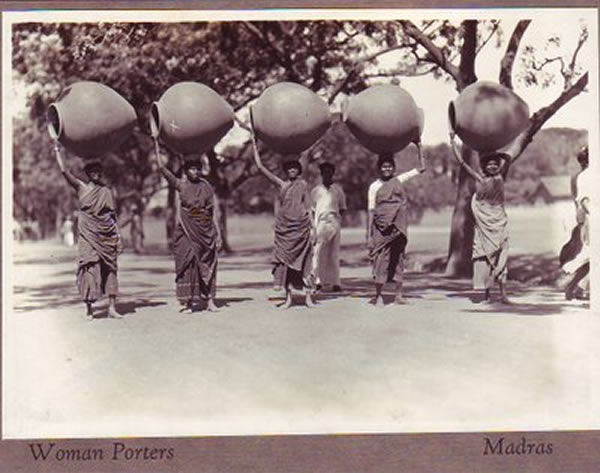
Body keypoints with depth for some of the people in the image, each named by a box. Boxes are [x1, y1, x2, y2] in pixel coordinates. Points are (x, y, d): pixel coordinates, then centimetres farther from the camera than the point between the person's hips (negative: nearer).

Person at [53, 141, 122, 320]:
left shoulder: (106, 192, 10)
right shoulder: (81, 188, 5)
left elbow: (113, 215, 10)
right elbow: (64, 171, -4)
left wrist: (118, 237, 5)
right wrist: (58, 150, -4)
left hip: (107, 235, 2)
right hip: (88, 235, -2)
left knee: (110, 269, -1)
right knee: (90, 268, -7)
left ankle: (112, 308, 0)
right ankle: (89, 307, -1)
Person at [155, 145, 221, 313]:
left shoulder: (207, 187, 6)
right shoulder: (181, 185, 1)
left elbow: (213, 212, 8)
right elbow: (161, 167, -3)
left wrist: (218, 233, 3)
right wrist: (157, 144, -3)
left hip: (206, 232, 2)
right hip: (186, 232, -1)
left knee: (207, 265, 2)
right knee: (187, 264, -3)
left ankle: (210, 300, 7)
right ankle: (188, 301, 2)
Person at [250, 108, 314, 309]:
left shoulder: (303, 184, 6)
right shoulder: (281, 184, 6)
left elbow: (308, 207, 6)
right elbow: (260, 166, 3)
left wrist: (312, 227, -2)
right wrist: (254, 142, 2)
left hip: (301, 227, -1)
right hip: (284, 228, 1)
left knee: (303, 259, -1)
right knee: (284, 259, 0)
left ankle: (307, 295, 3)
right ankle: (288, 296, 5)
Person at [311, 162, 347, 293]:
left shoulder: (338, 189, 12)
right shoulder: (316, 191, 13)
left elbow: (342, 208, 15)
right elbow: (313, 209, 14)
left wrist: (339, 221, 1)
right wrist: (314, 226, 5)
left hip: (334, 223, 0)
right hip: (320, 223, 0)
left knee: (334, 254, 2)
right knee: (318, 253, -6)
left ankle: (335, 282, 4)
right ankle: (318, 281, -2)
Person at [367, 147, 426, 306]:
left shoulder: (399, 180, 9)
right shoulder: (374, 186, 2)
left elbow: (421, 169, 11)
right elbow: (370, 211, 0)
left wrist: (419, 148, 4)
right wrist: (369, 235, -6)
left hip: (398, 227, 2)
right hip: (381, 227, -2)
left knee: (398, 258, 6)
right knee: (381, 259, -4)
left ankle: (398, 294, 11)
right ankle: (378, 295, 3)